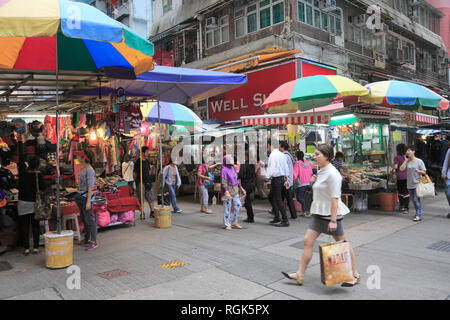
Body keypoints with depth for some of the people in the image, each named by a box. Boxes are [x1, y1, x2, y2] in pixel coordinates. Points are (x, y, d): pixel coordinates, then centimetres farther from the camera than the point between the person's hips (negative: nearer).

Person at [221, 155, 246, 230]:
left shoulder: (233, 168, 9)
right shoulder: (224, 170, -13)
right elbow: (224, 182, -18)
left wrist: (241, 188, 15)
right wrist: (226, 192, -27)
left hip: (234, 190, 7)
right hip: (227, 190, -7)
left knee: (238, 206, 3)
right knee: (228, 208, -1)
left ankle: (234, 222, 18)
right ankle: (227, 225, 10)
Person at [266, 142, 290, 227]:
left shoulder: (273, 155, -16)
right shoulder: (282, 154, 11)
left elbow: (271, 168, -20)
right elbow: (286, 167, 15)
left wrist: (267, 178, -9)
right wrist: (287, 179, 20)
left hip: (276, 179, -9)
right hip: (282, 178, 9)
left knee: (278, 200, -4)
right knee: (271, 197, 20)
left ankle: (285, 221, 1)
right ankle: (277, 218, 23)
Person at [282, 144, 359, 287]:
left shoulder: (332, 173, -18)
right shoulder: (321, 171, 12)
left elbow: (335, 198, -23)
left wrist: (333, 220, -25)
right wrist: (314, 182, 8)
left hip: (331, 214, -9)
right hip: (319, 213, 9)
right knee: (307, 241, 5)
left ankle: (355, 275, 23)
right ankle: (300, 275, 11)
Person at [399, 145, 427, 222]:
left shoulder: (419, 161, -4)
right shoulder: (407, 162, 7)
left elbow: (424, 172, -3)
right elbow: (401, 169, -5)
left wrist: (418, 171, -23)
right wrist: (406, 160, -4)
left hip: (417, 183, -5)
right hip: (409, 184, 5)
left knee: (416, 199, -10)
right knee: (414, 200, 14)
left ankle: (419, 216, -7)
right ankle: (418, 212, 28)